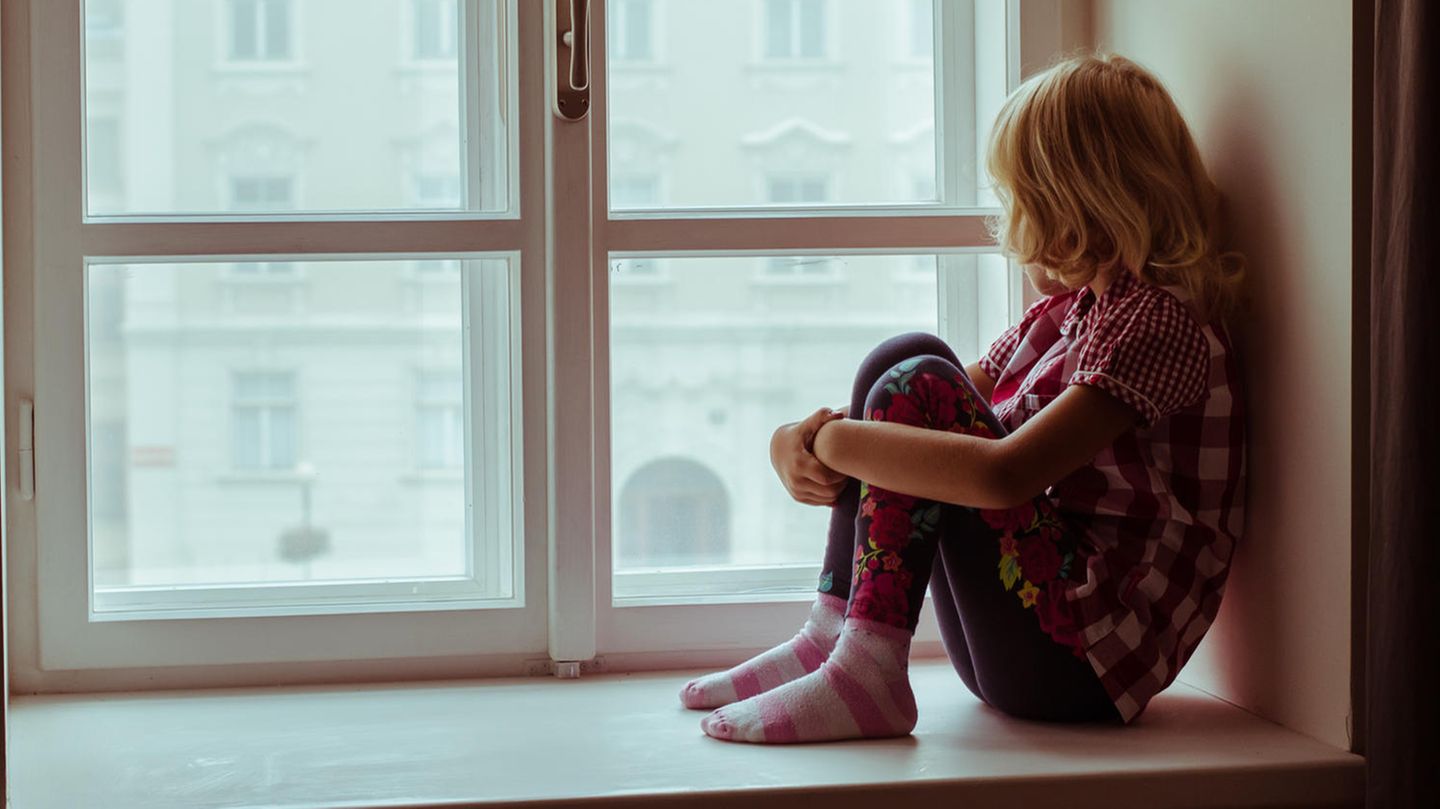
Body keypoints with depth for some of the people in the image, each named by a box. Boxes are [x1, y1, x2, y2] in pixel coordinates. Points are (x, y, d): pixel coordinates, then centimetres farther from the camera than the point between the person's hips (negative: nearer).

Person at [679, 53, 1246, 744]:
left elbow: (1004, 475, -30)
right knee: (904, 355, 2)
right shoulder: (1062, 310, 15)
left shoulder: (1158, 324, -15)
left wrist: (835, 439, -19)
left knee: (919, 387, -17)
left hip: (1085, 669, -9)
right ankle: (829, 640, -4)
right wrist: (801, 441, -8)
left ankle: (867, 676, -22)